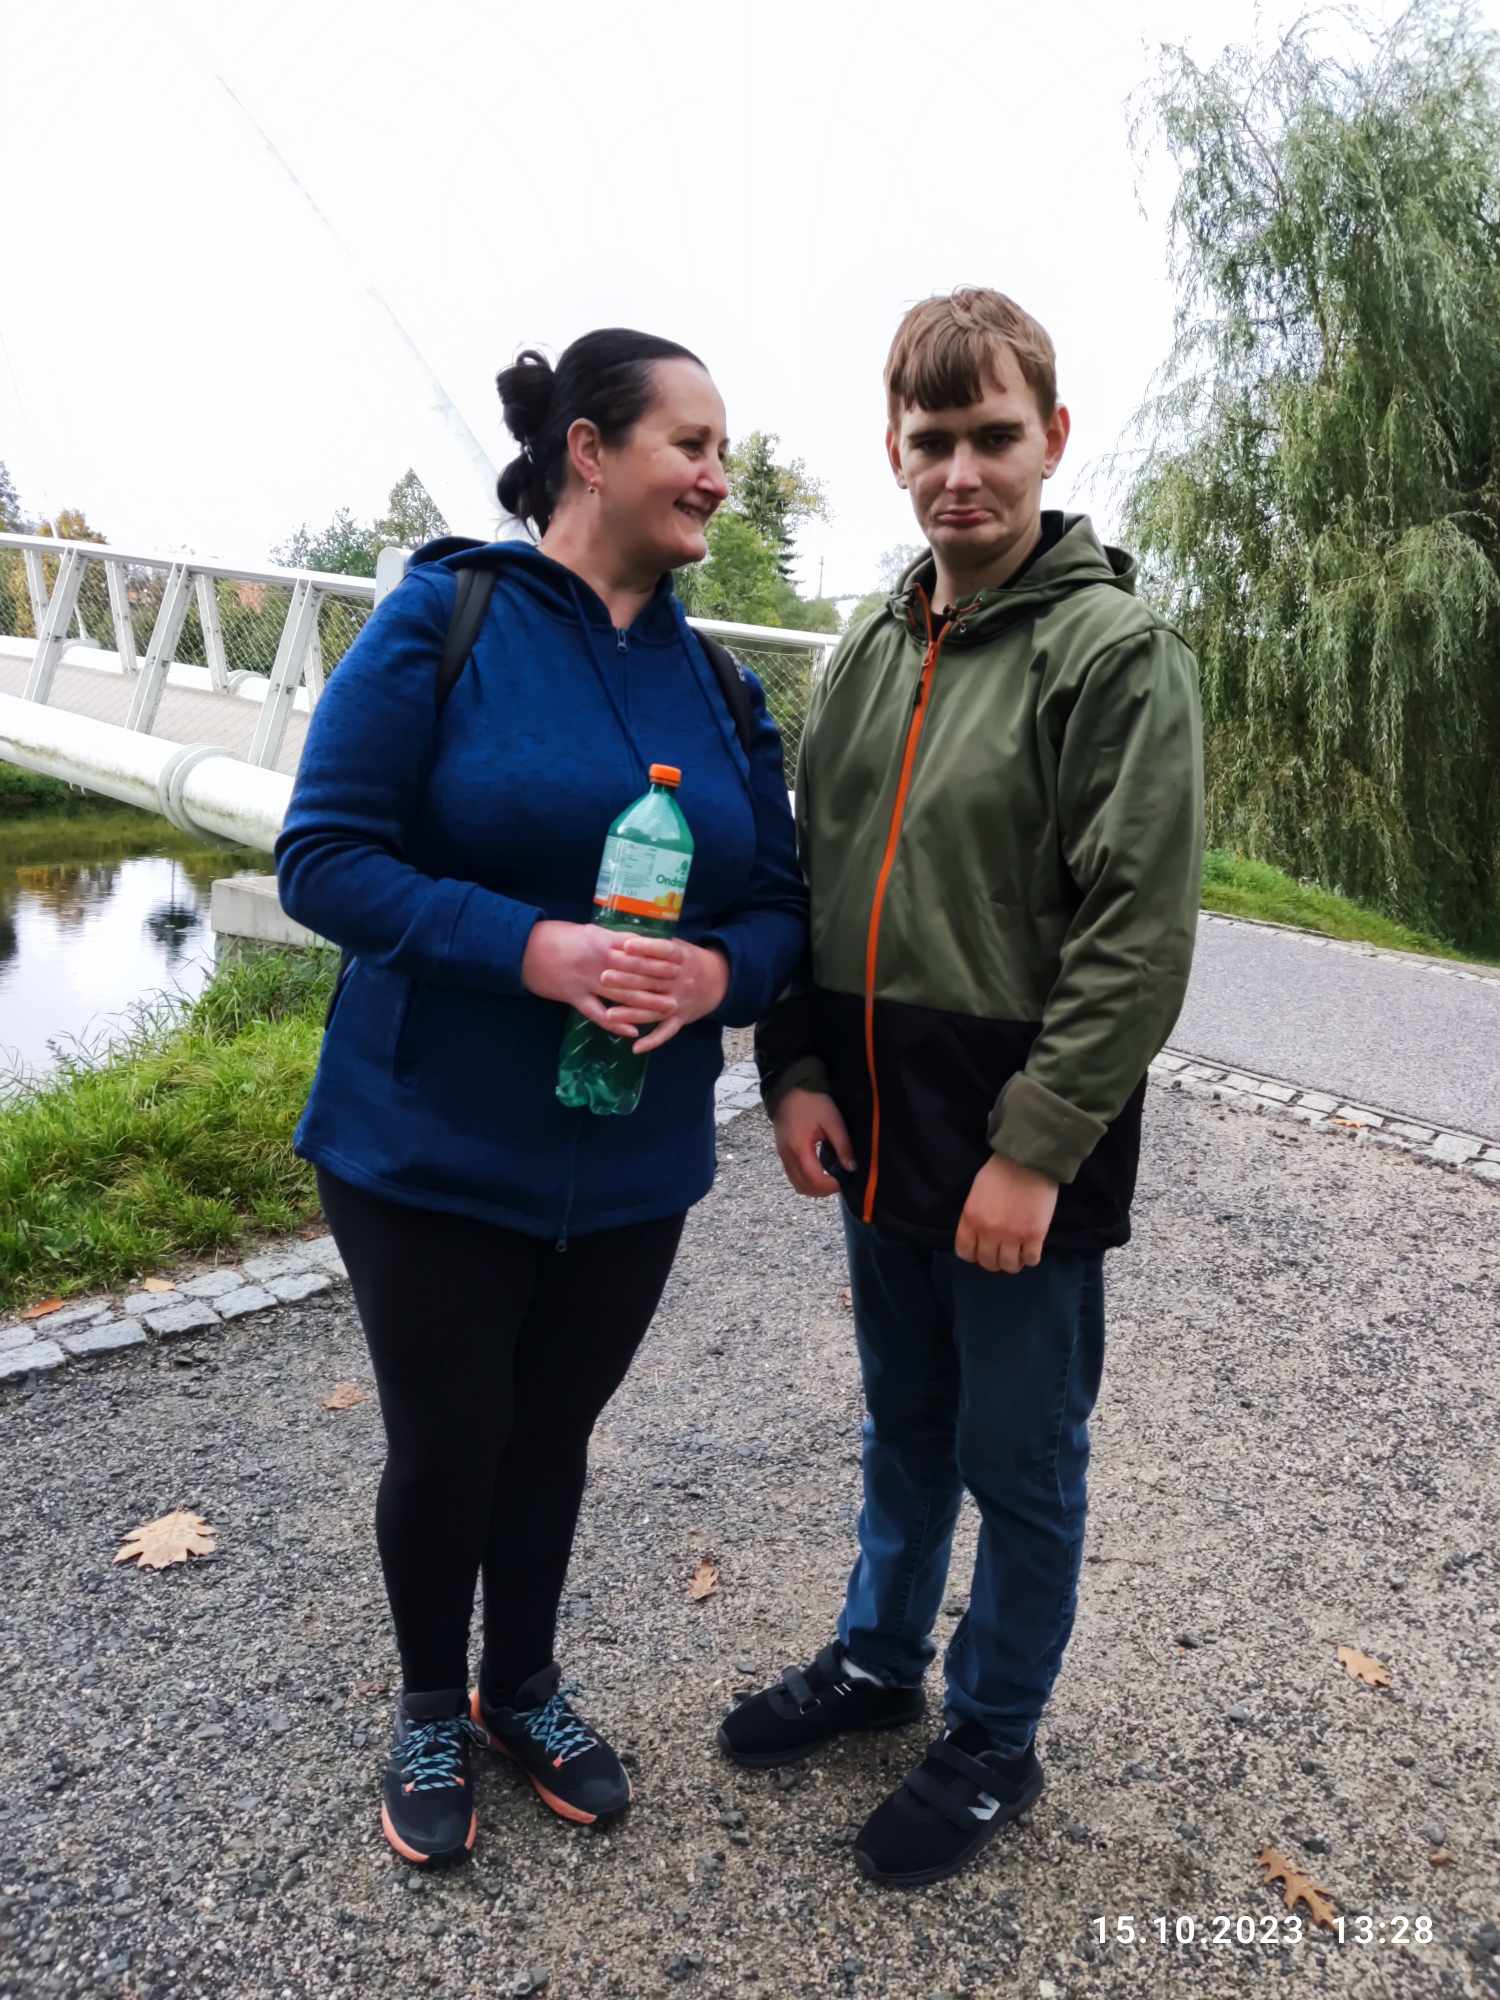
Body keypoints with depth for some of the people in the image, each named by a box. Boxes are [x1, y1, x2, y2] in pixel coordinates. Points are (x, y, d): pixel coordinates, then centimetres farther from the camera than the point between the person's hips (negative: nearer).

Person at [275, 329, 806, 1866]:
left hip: (634, 1161, 4)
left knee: (552, 1436, 18)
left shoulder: (715, 680, 4)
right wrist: (529, 947, -27)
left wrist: (718, 971, -18)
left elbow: (779, 901, 5)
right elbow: (323, 858, -14)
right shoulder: (444, 619, -10)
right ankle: (430, 1705, 40)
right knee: (445, 1446, 9)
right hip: (430, 1149, -4)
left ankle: (524, 1688, 45)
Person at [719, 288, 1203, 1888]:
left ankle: (994, 1740, 33)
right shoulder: (872, 651, 9)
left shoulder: (1116, 653, -11)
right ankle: (880, 1657, 44)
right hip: (878, 1129, 6)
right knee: (902, 1423, 23)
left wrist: (1035, 1149, -18)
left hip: (1022, 1151, -6)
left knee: (1020, 1458, 12)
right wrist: (798, 1070, 1)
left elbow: (1139, 935, -16)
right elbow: (812, 873, 11)